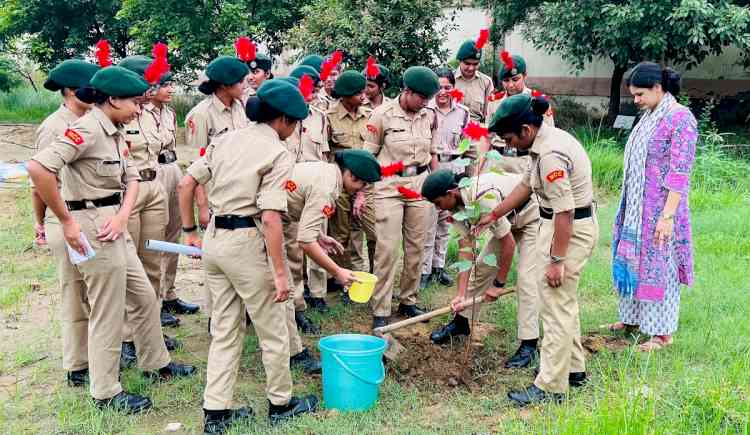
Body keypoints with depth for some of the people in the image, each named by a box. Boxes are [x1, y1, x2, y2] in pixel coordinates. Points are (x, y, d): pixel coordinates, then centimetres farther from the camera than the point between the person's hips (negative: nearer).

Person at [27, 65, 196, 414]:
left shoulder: (114, 133, 10)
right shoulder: (86, 129, -18)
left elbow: (131, 179, 13)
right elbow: (38, 168, -28)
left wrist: (122, 215, -7)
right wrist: (66, 220, -21)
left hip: (114, 224, 9)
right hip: (91, 227, -9)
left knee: (144, 297, 20)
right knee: (107, 314, 2)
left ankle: (155, 363, 39)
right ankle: (106, 393, 18)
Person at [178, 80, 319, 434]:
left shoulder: (227, 139, 9)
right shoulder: (278, 154, -12)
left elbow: (186, 183, 9)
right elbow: (270, 218, -20)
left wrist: (190, 232, 16)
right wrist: (280, 272, -17)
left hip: (213, 240, 7)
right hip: (246, 243, -7)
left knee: (225, 330, 17)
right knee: (274, 328, 12)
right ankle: (281, 403, 27)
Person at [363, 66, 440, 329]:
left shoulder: (430, 116, 5)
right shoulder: (382, 115, -7)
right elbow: (368, 155, -2)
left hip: (421, 184, 4)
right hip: (389, 186, -4)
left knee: (416, 246, 9)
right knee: (387, 248, -7)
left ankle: (408, 300, 24)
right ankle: (380, 311, 1)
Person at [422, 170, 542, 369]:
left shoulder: (484, 198, -37)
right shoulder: (456, 205, -11)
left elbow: (509, 242, -29)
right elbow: (466, 248, -11)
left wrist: (498, 283, -19)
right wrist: (461, 294, -15)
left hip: (533, 217, -8)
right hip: (509, 221, 8)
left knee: (526, 277, -16)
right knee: (482, 266, 7)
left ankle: (529, 345, -9)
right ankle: (461, 321, 22)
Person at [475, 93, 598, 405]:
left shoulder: (550, 154, -26)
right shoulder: (546, 140, 7)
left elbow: (564, 211, -27)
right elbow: (526, 186, 17)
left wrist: (556, 259, -23)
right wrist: (492, 216, 21)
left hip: (570, 230, -11)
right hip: (571, 224, 11)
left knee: (556, 306, -3)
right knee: (564, 301, 22)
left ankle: (550, 386, 7)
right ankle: (573, 368, 36)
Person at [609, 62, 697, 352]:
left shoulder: (681, 118, -15)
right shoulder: (649, 116, 10)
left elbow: (680, 172, -19)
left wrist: (668, 215, -23)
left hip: (660, 208, -8)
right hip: (637, 207, 8)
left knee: (658, 264, 0)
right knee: (633, 259, 14)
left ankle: (662, 333, 13)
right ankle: (634, 318, 29)